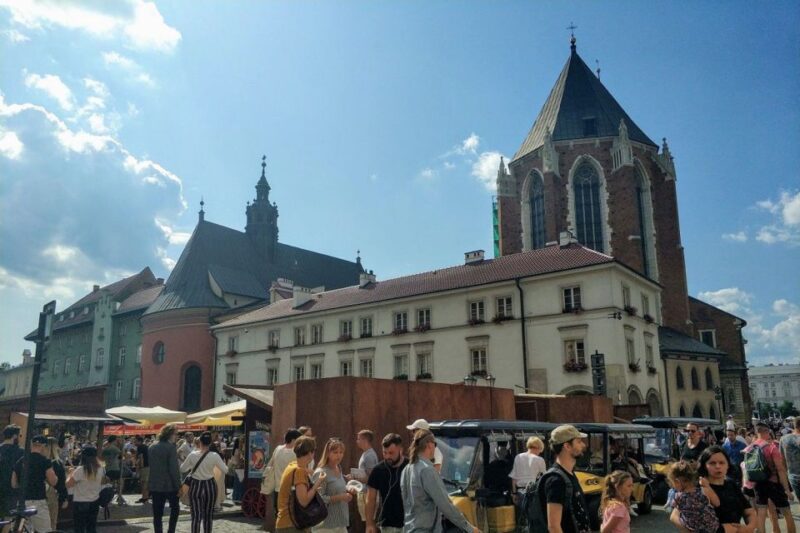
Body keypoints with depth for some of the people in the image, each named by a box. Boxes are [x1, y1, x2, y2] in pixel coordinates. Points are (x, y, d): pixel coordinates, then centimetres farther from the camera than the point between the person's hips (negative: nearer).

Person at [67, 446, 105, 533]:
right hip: (95, 502, 5)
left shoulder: (80, 470, -20)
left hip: (80, 503, -4)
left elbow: (68, 484, -12)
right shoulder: (100, 470, -5)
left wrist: (71, 474, 4)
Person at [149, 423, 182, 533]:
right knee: (175, 508, 15)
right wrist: (178, 485, -12)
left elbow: (150, 465, 13)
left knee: (157, 513, 8)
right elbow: (174, 469, -18)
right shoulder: (171, 447, -15)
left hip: (154, 485, 5)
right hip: (169, 484, -5)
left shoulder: (151, 447, 7)